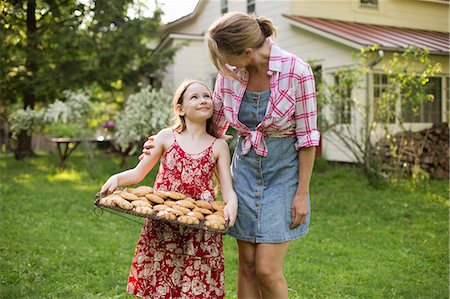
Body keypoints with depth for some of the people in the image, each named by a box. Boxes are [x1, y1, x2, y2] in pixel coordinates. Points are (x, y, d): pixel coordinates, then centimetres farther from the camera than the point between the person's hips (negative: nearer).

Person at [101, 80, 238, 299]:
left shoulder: (218, 146, 5)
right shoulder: (167, 137, 5)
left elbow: (228, 189, 0)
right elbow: (137, 173, 8)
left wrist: (231, 204, -21)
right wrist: (117, 178, -11)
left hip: (199, 229, 0)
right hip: (162, 226, 0)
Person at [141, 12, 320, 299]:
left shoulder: (296, 71, -18)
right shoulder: (229, 74, -4)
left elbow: (307, 137, -12)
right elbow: (214, 126, 11)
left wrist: (302, 194, -11)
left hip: (283, 170, -4)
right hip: (245, 168, 4)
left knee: (267, 269, -8)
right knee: (247, 264, 7)